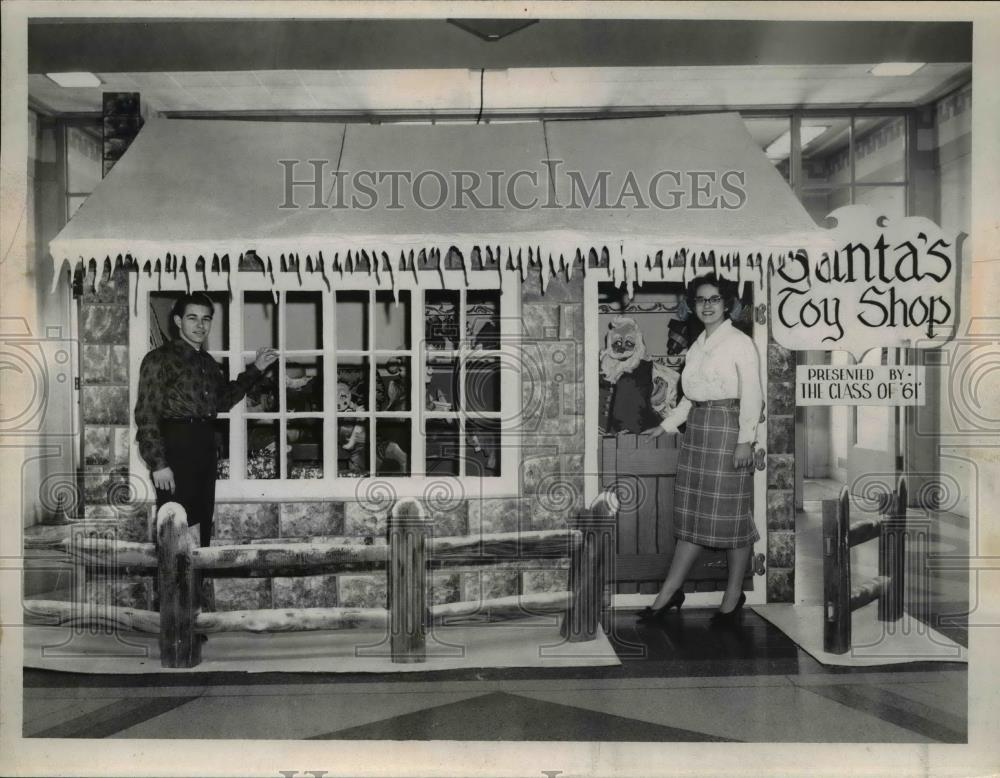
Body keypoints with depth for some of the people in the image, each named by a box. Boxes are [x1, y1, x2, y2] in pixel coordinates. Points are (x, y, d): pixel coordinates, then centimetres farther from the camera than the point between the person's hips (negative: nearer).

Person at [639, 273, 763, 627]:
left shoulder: (740, 343, -5)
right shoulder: (697, 344, 16)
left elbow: (752, 395, -9)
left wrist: (745, 440, -16)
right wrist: (666, 425, 19)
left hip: (727, 428, -7)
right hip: (696, 429, 7)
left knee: (731, 514, 0)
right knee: (692, 513, 9)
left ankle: (733, 595, 13)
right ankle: (669, 592, 12)